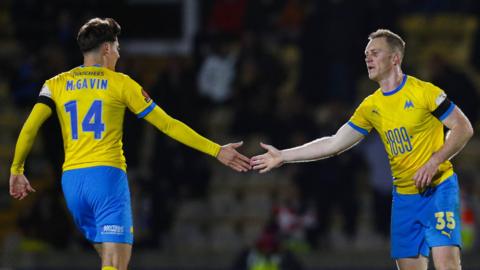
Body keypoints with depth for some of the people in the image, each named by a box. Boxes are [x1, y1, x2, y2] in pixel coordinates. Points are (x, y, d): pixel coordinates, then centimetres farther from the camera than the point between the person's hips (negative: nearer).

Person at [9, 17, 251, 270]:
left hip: (71, 178, 5)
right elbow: (168, 125, 5)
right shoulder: (119, 83, 4)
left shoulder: (56, 84, 11)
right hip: (107, 174, -5)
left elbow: (30, 127, -2)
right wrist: (217, 150, 9)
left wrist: (16, 170, 10)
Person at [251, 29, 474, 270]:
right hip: (404, 194, 6)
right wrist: (283, 156, 9)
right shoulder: (370, 106, 9)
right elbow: (334, 144, 12)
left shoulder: (423, 91, -7)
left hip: (438, 188, -6)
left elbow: (463, 128, -6)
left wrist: (433, 163, -17)